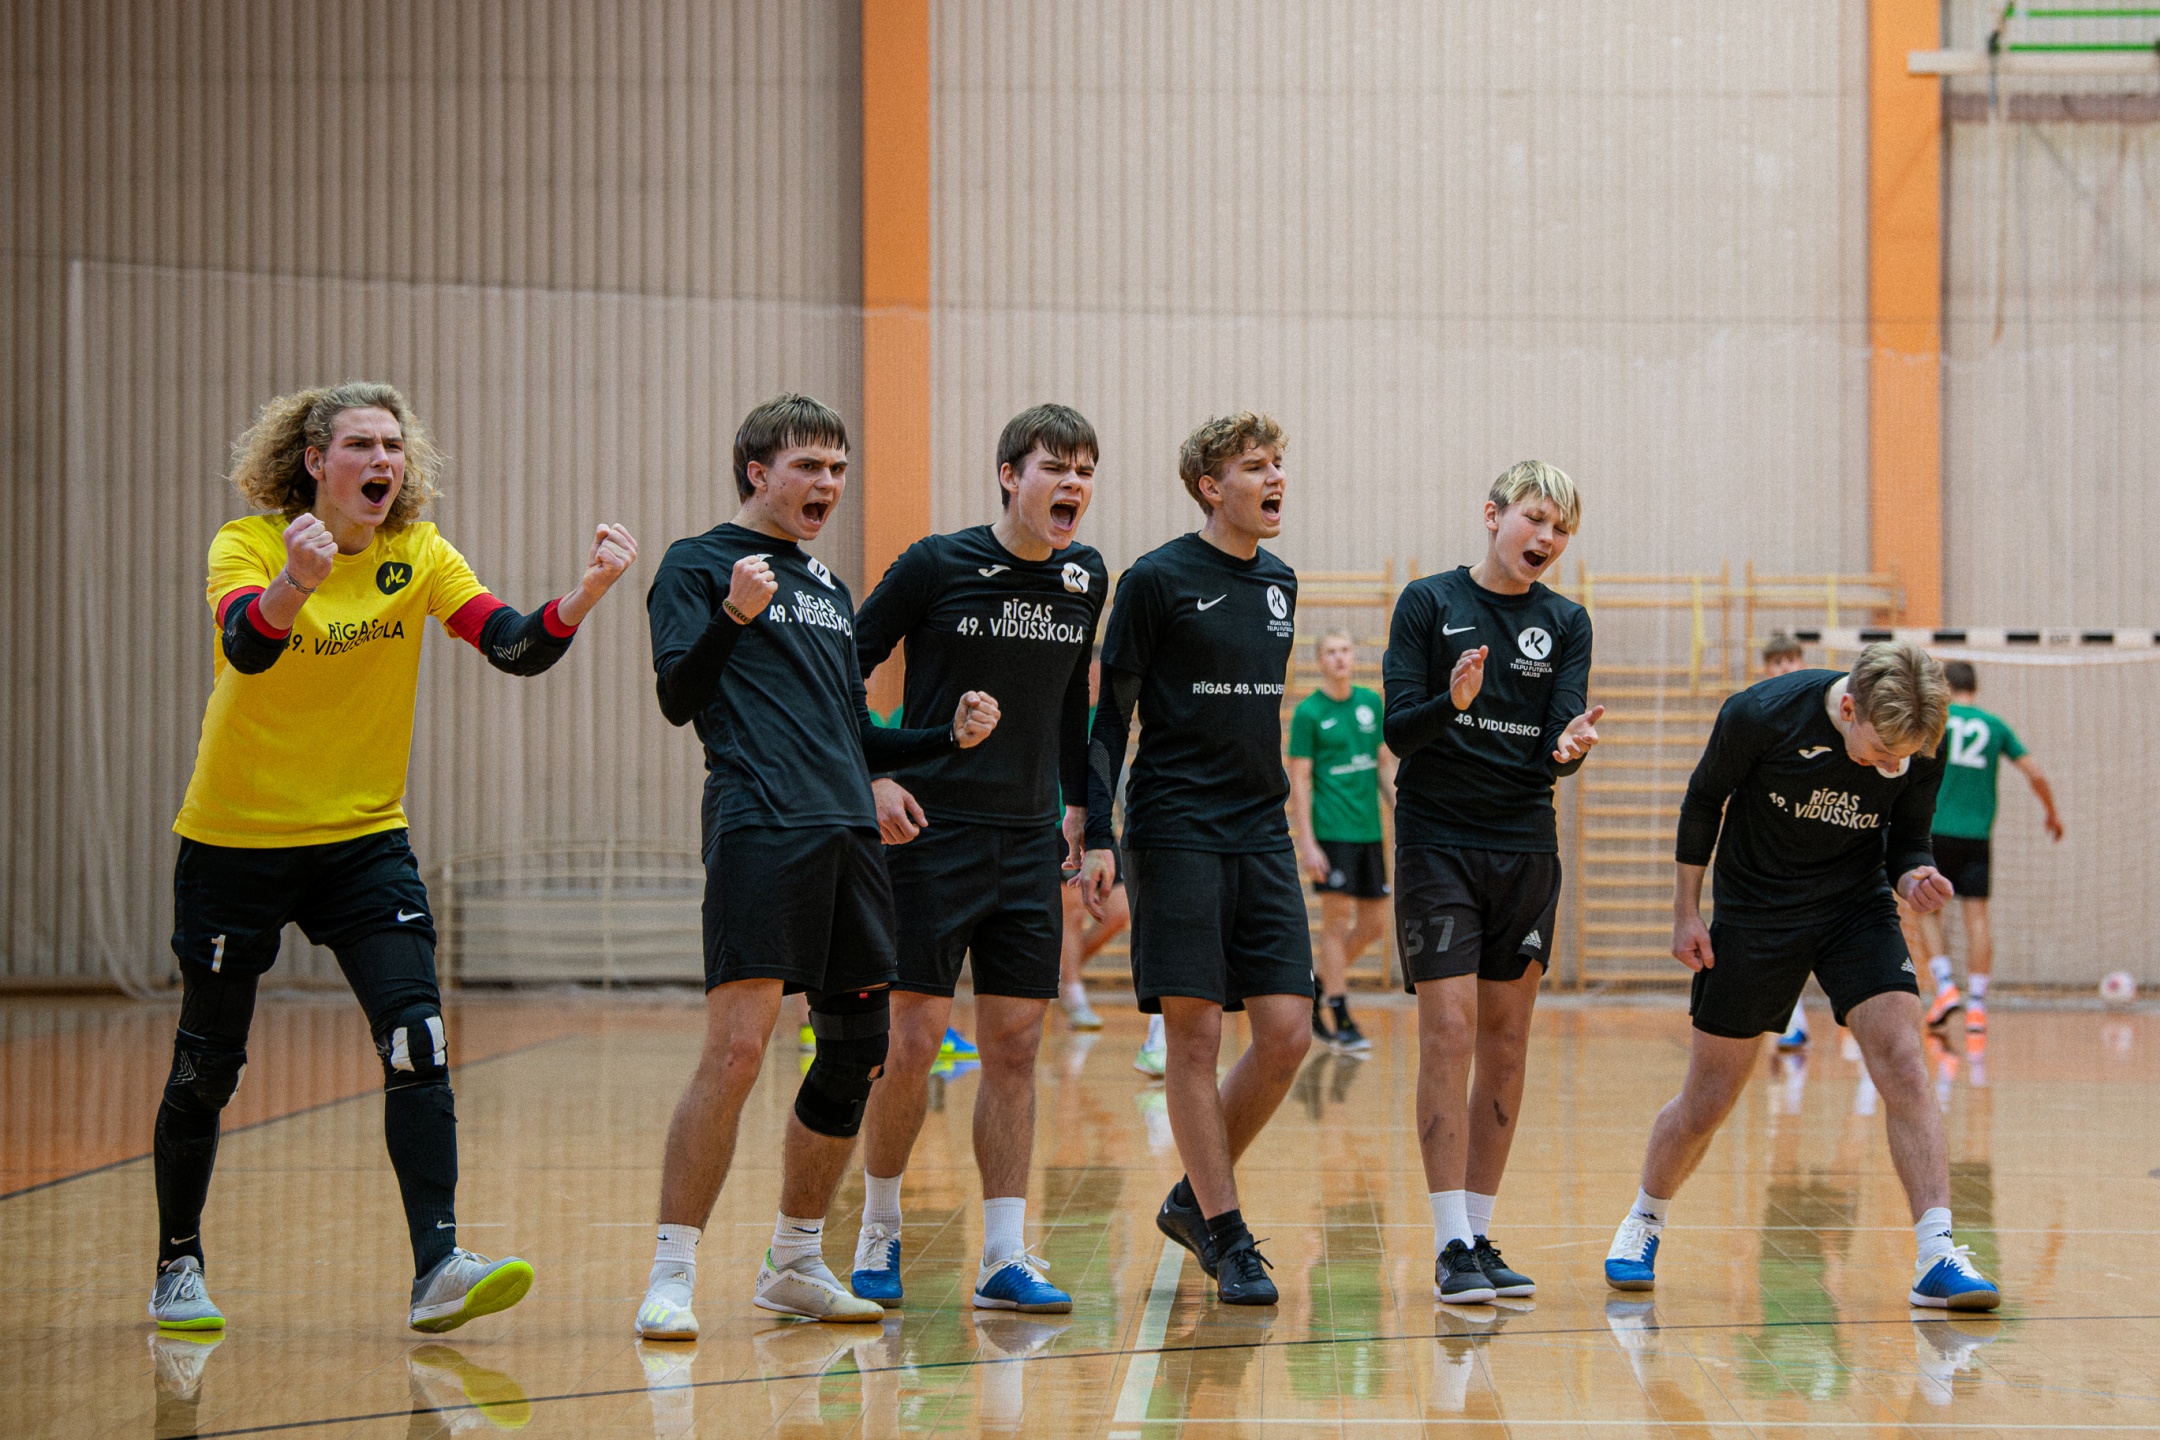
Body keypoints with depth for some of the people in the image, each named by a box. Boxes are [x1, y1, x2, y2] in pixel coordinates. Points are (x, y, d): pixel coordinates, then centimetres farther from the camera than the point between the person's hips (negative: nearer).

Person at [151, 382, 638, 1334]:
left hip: (363, 840, 2)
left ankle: (436, 1269, -20)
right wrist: (293, 582, -53)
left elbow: (517, 648, -14)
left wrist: (586, 591, -33)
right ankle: (177, 1270, 26)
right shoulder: (246, 545, -12)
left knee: (417, 1042, -16)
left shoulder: (418, 557, -2)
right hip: (235, 842, -2)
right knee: (206, 1067, 7)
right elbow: (245, 646, -32)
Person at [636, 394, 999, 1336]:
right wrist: (732, 617, -24)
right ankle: (671, 1275, -10)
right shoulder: (699, 565, 5)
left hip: (849, 836, 8)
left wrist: (949, 737, 14)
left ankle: (795, 1264, 21)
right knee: (737, 1049, -16)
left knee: (857, 1052, 8)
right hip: (759, 829, -7)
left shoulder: (828, 588, 25)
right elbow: (678, 700, -8)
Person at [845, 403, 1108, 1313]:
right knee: (913, 1039, -5)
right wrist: (871, 778, -9)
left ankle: (1004, 1258, 7)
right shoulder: (936, 566, -8)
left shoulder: (1086, 578, 7)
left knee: (1015, 1047, 3)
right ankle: (878, 1234, 13)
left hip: (1029, 842, 5)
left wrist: (1078, 802, 17)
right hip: (931, 830, -5)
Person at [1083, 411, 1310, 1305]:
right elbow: (1110, 713, -4)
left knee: (1287, 1032, -1)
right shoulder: (1159, 580, -5)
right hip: (1176, 832, -6)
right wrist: (1098, 837, -10)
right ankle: (1226, 1235, 4)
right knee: (1195, 1033, -4)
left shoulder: (1279, 583, 14)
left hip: (1261, 833, 6)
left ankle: (1193, 1198, 17)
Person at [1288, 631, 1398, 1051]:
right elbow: (1298, 780, -7)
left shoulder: (1371, 702, 11)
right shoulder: (1308, 712, -5)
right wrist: (1306, 842, -13)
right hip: (1332, 831, -6)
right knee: (1338, 919, -6)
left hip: (1369, 829, 6)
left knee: (1375, 922, 7)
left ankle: (1320, 987, 27)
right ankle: (1343, 1024, -1)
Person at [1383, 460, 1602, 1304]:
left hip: (1526, 847, 4)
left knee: (1506, 1043, 5)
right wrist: (1453, 702, -28)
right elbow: (1399, 728, -8)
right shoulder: (1428, 603, -2)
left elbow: (1557, 744, -3)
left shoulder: (1566, 624, 7)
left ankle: (1479, 1236, 14)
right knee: (1449, 1030, -11)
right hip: (1437, 843, -4)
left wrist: (1569, 748, -26)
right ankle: (1451, 1246, -9)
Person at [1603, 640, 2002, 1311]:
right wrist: (1686, 914, -3)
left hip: (1858, 909, 2)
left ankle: (1937, 1258, -18)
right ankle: (1643, 1222, 32)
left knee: (1904, 1067, -18)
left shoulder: (1919, 749, -16)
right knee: (1706, 1103, 5)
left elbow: (1907, 840, 0)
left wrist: (1915, 879, -23)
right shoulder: (1761, 715, -23)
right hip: (1756, 914, -2)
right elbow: (1704, 801, -6)